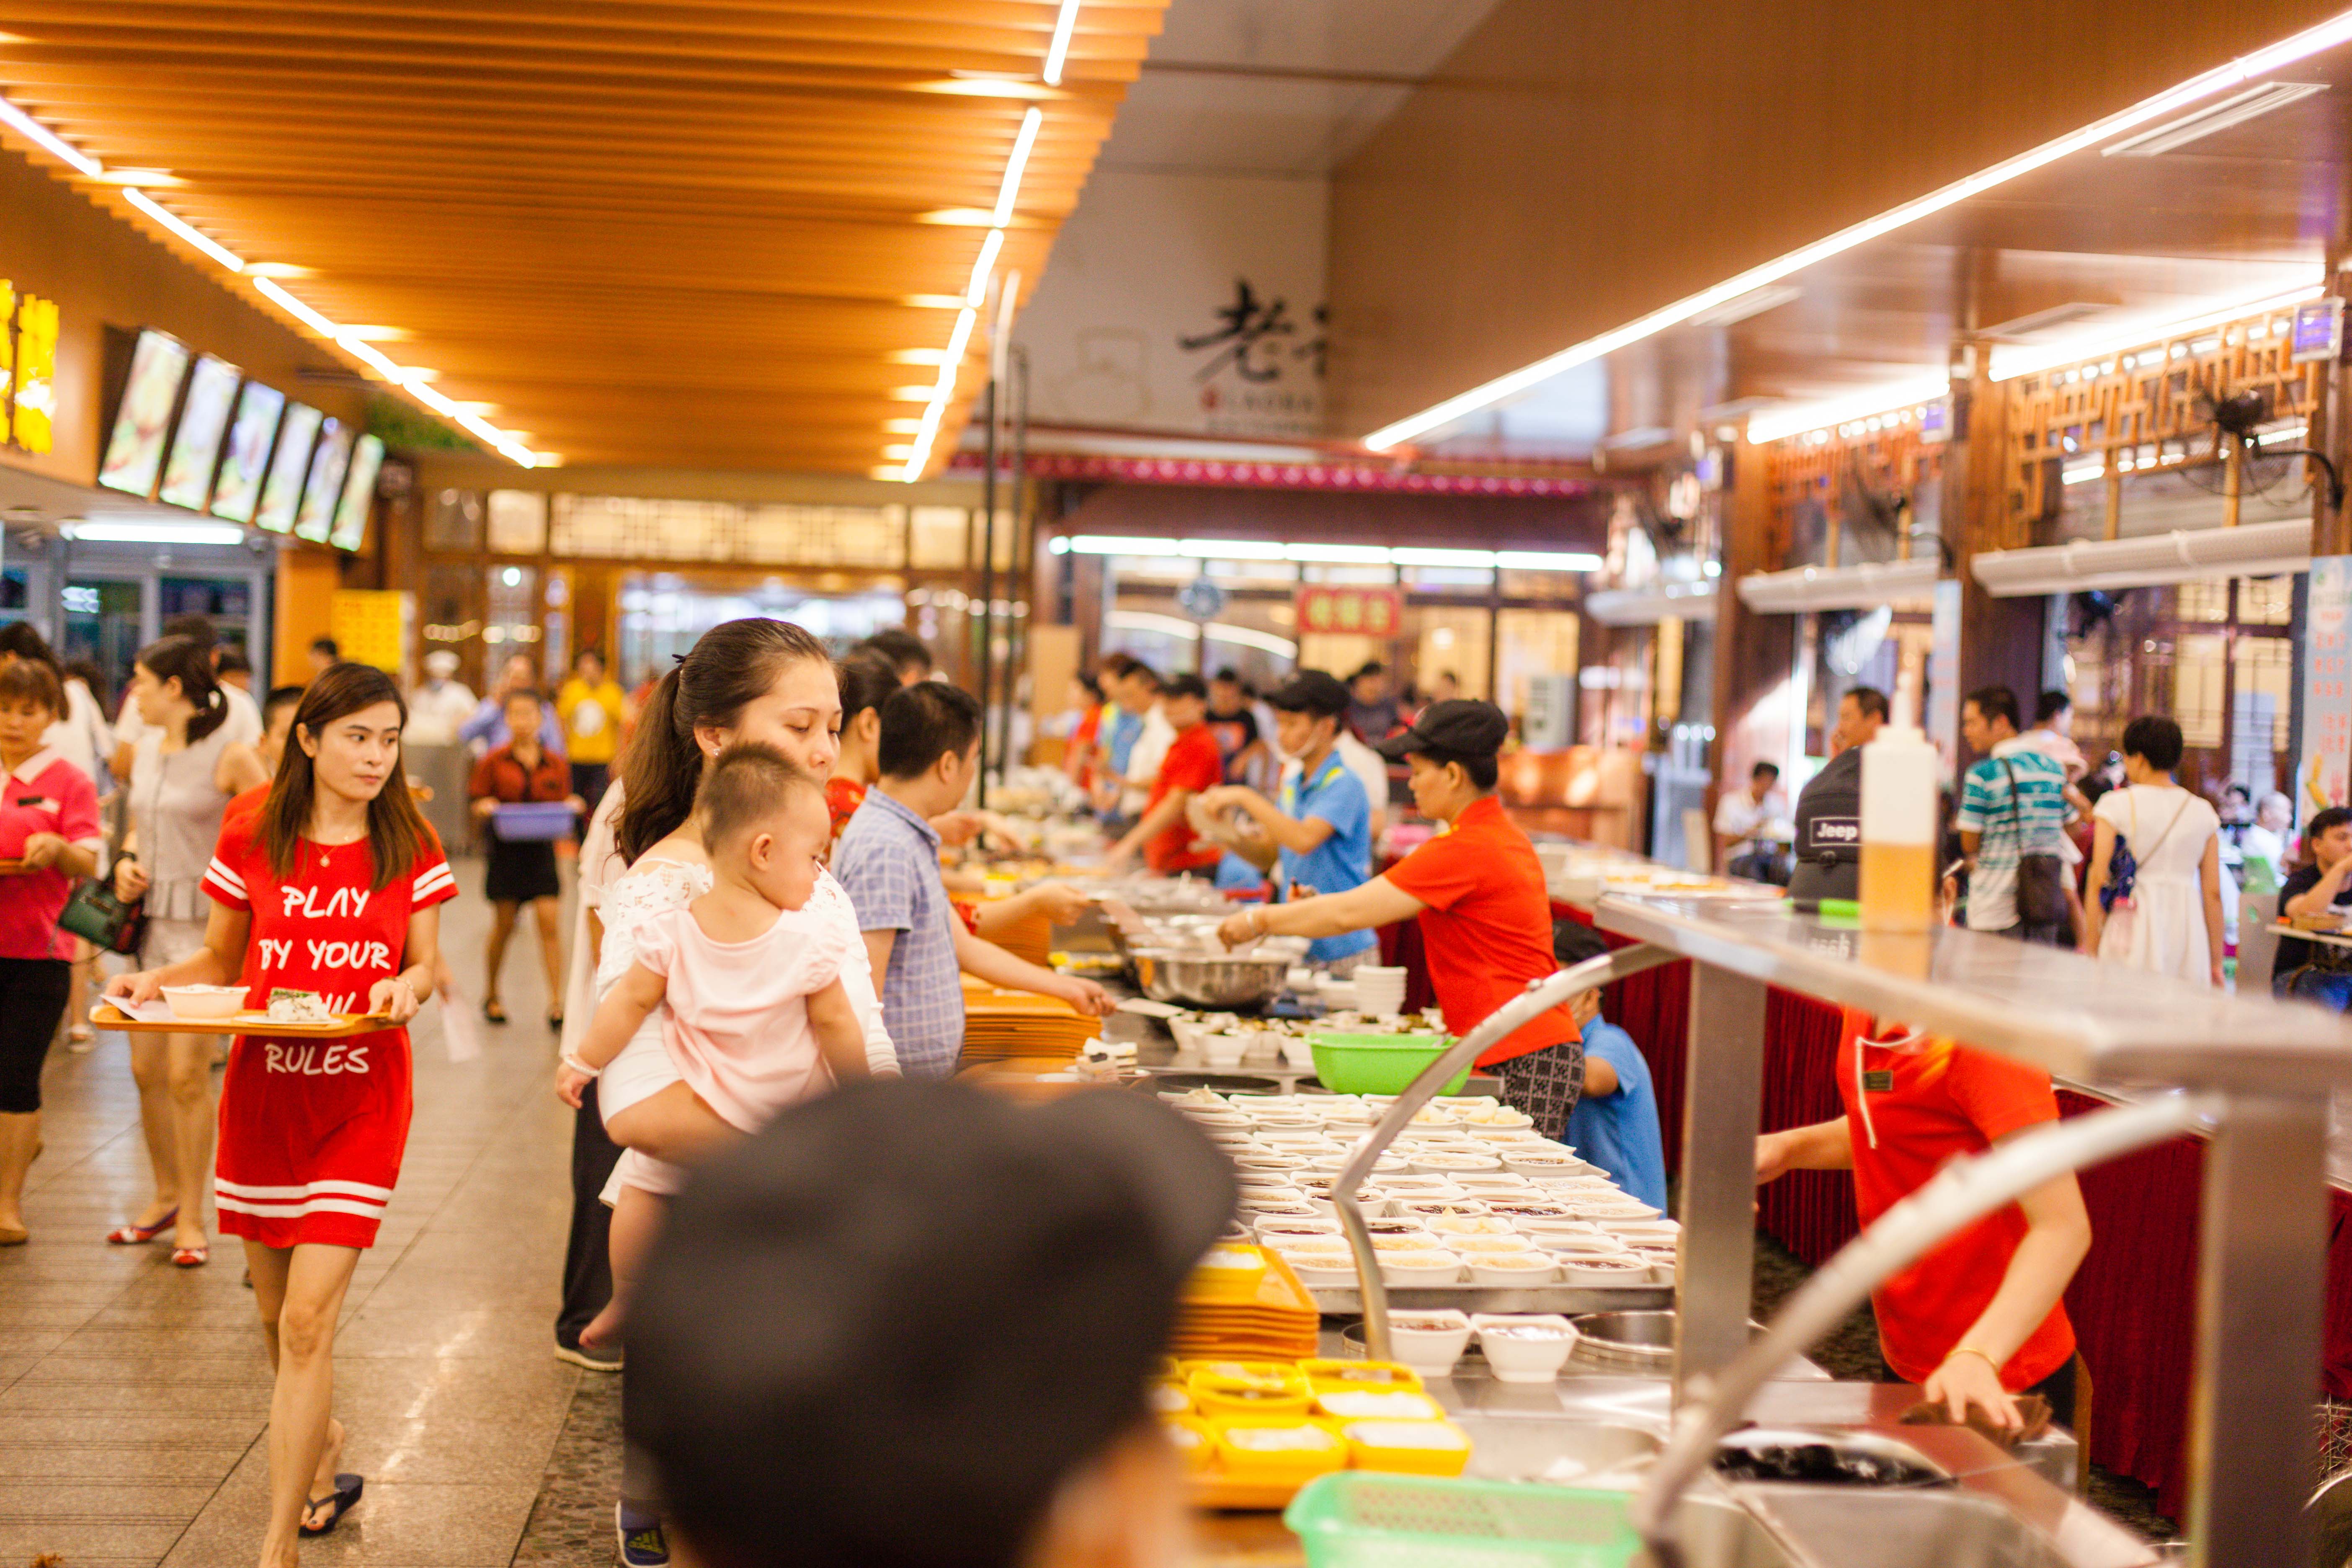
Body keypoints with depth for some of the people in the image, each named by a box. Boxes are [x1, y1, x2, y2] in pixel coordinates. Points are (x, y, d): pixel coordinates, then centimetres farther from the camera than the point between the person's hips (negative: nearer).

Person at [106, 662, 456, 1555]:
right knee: (278, 1317, 14)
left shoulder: (411, 848, -2)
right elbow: (220, 961, 9)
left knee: (308, 1323, -10)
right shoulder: (251, 841, -1)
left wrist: (407, 988, -17)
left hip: (359, 1103, -2)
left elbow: (424, 964, 5)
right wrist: (155, 981, -10)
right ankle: (322, 1453, 43)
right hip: (261, 1095, 2)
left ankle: (278, 1549, -3)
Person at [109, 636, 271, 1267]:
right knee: (146, 1069, 10)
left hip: (207, 928, -7)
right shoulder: (145, 751, 11)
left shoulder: (230, 756, -10)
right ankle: (166, 1197, 28)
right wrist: (127, 861, 5)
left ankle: (192, 1220, 5)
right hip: (152, 924, 7)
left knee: (187, 1073, -7)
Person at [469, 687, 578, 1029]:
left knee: (551, 923, -8)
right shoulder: (494, 762, 0)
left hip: (541, 850, 1)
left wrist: (571, 806, -10)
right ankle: (491, 997, 26)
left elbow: (562, 805, 11)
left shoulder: (556, 764, 5)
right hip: (506, 851, -1)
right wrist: (486, 810, -19)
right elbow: (477, 805, 3)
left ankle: (556, 1003, -6)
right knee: (504, 926, 6)